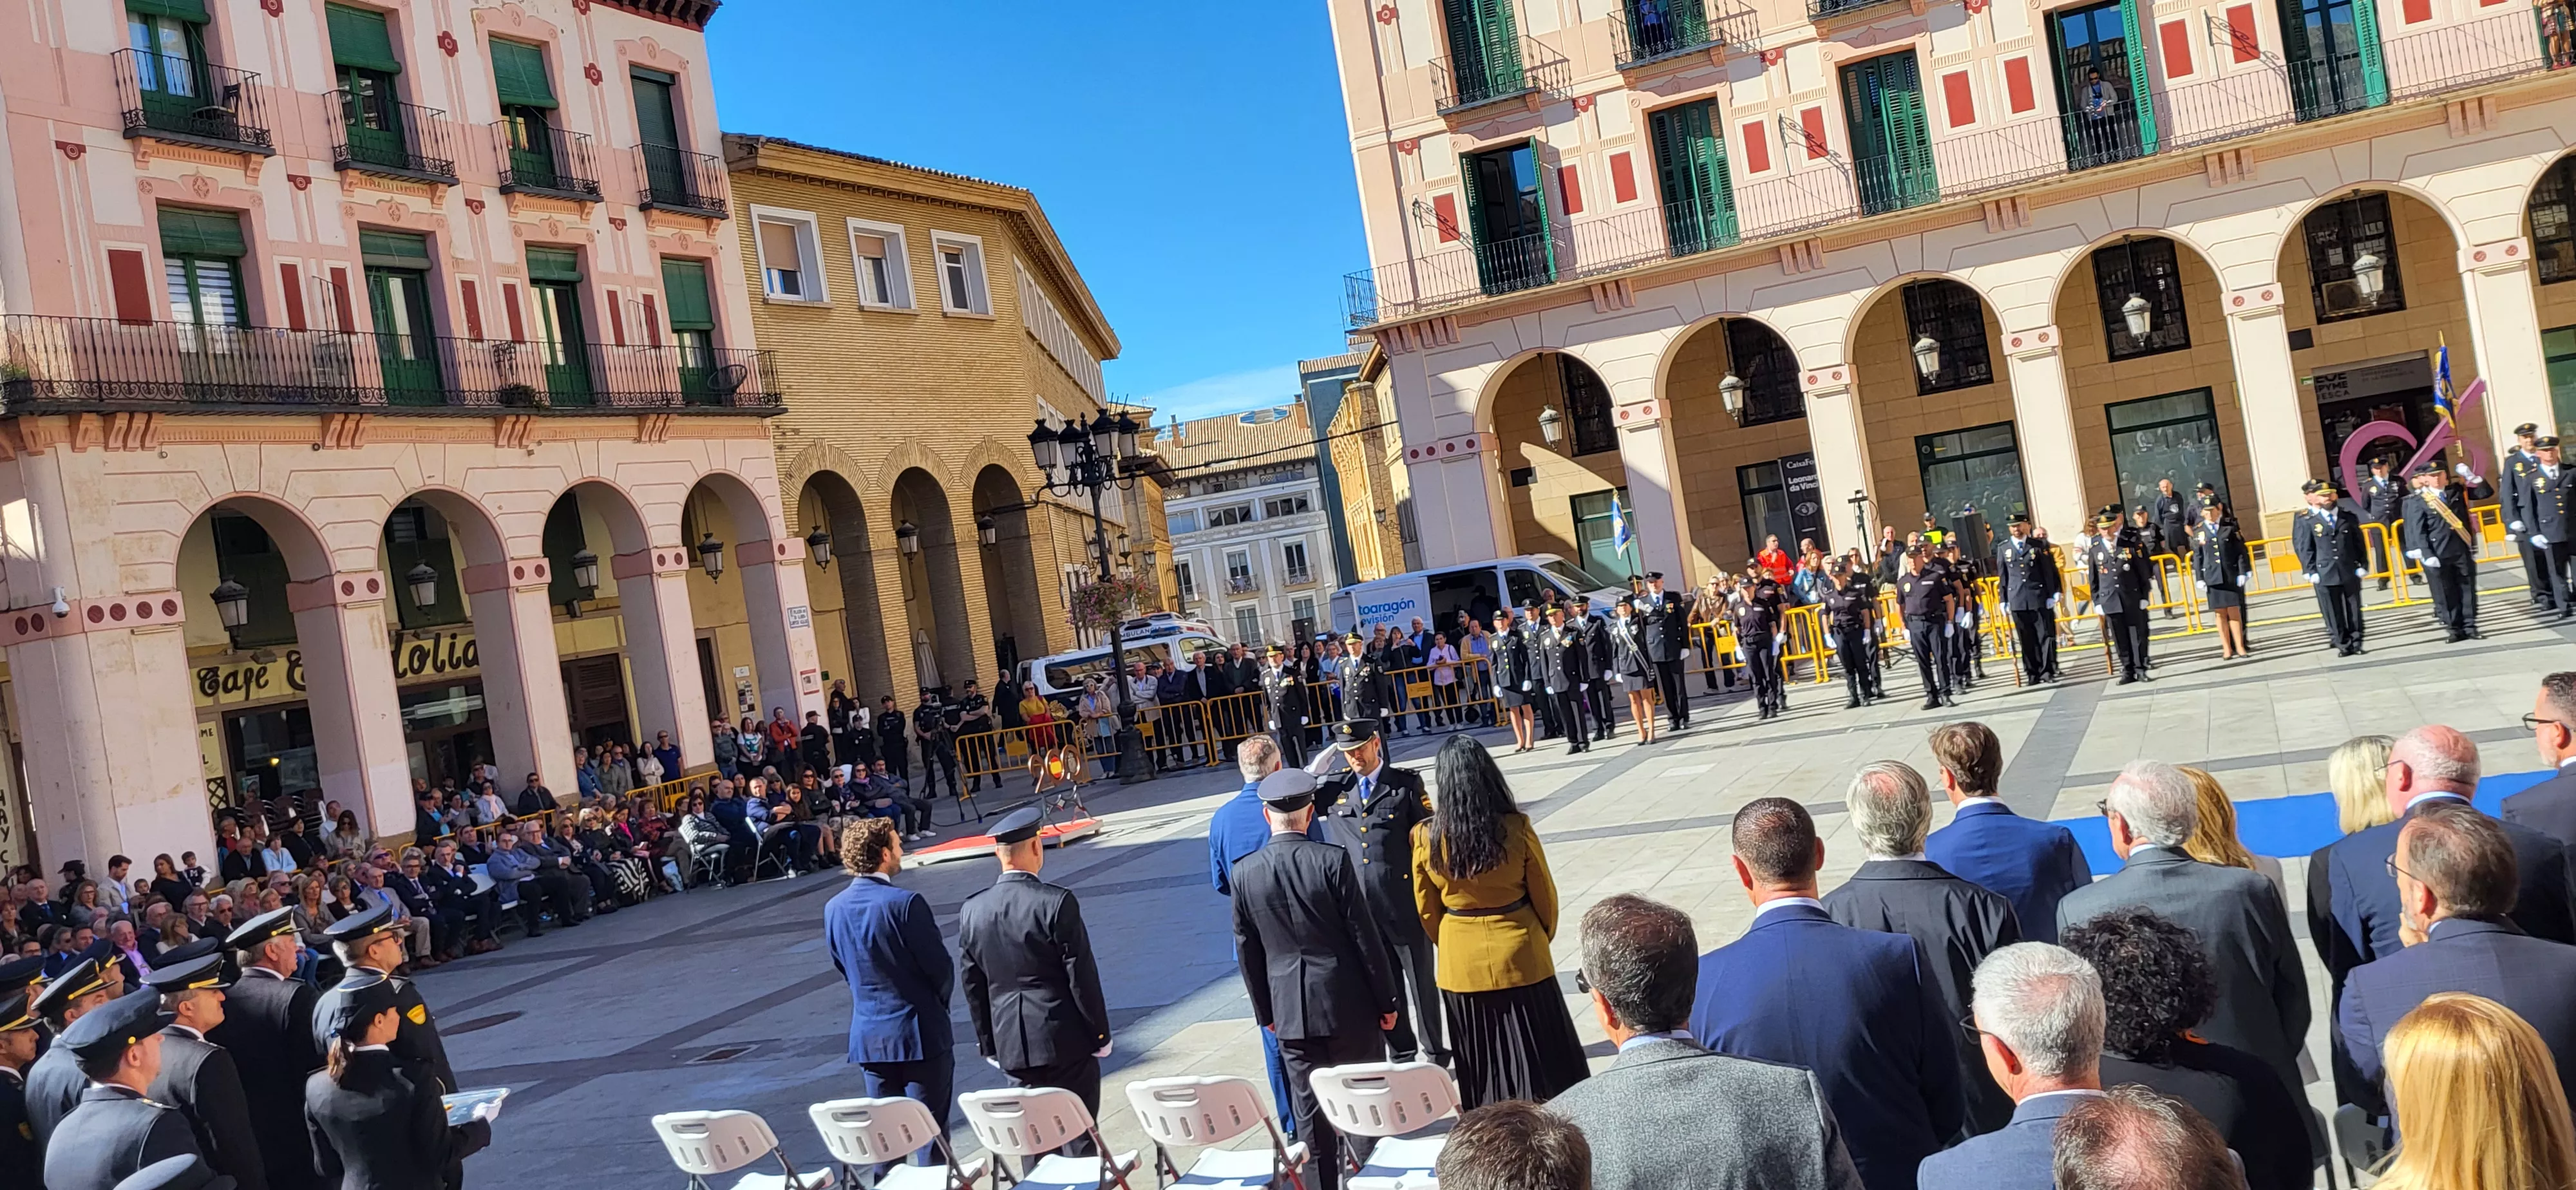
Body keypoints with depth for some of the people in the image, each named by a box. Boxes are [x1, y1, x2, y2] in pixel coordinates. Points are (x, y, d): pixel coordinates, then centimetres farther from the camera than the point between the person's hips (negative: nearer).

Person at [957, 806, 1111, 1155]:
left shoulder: (971, 911, 1)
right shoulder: (1057, 903, -14)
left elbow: (973, 986, 8)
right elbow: (1081, 974, -11)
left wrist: (989, 1043, 17)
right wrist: (1099, 1033, -1)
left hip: (1012, 1045, 5)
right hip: (1066, 1041, -5)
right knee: (1078, 1136, 4)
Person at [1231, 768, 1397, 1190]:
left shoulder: (1245, 872, -3)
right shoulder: (1332, 860, -13)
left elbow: (1248, 951, 4)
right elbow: (1364, 935, -10)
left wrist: (1265, 1011, 15)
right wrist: (1387, 999, 0)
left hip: (1289, 1010, 2)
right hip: (1348, 1002, -2)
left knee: (1310, 1107, 10)